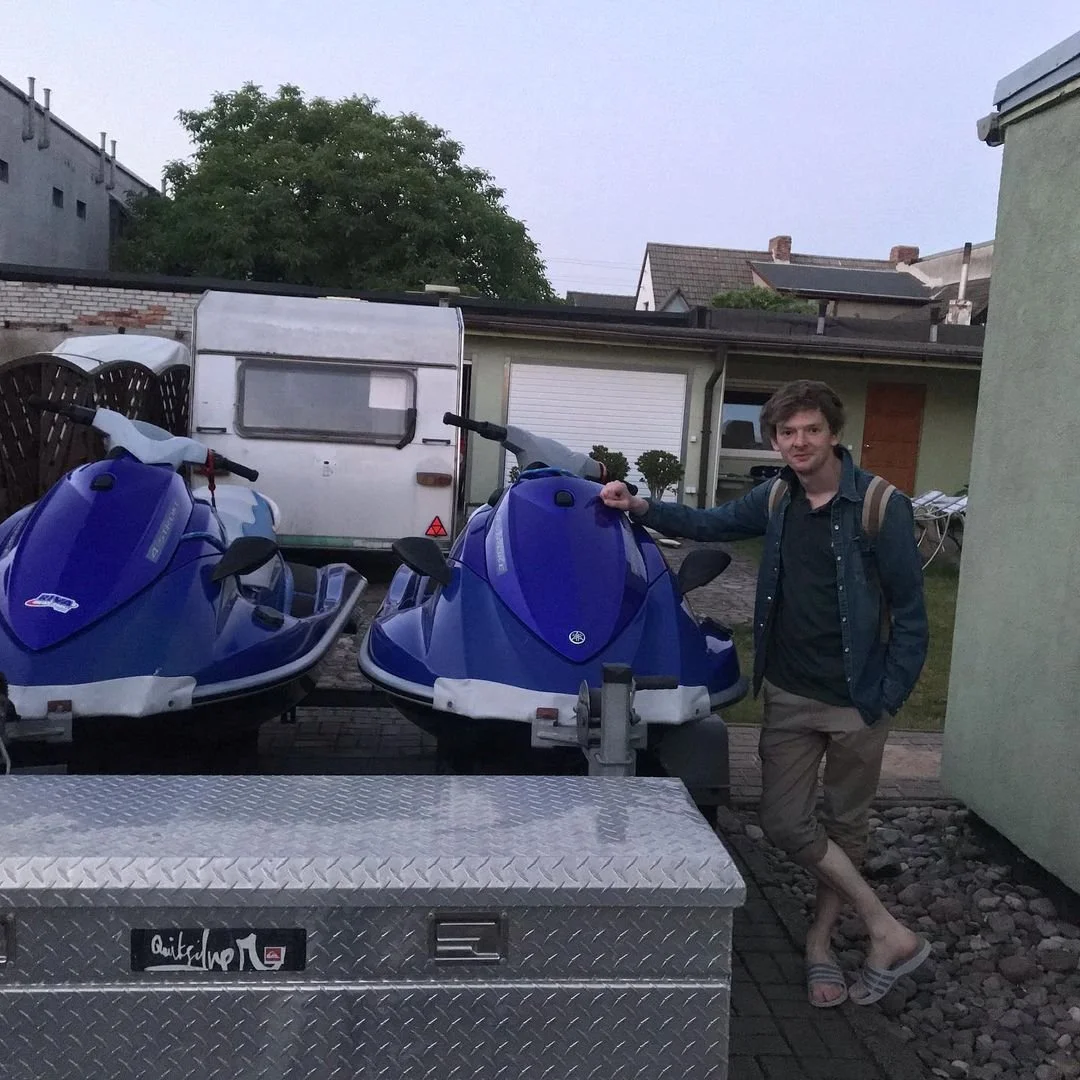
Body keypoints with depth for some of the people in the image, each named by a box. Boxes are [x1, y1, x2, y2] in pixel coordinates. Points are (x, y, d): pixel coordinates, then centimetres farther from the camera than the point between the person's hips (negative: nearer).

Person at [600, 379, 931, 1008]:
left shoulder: (881, 506, -12)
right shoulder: (777, 500, 4)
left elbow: (910, 610, -9)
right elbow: (711, 524, 18)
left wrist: (888, 699, -11)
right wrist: (641, 508, 4)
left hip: (856, 702, -4)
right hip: (789, 696, 5)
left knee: (845, 825, 11)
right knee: (786, 824, 3)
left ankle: (821, 941, 30)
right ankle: (889, 932, 17)